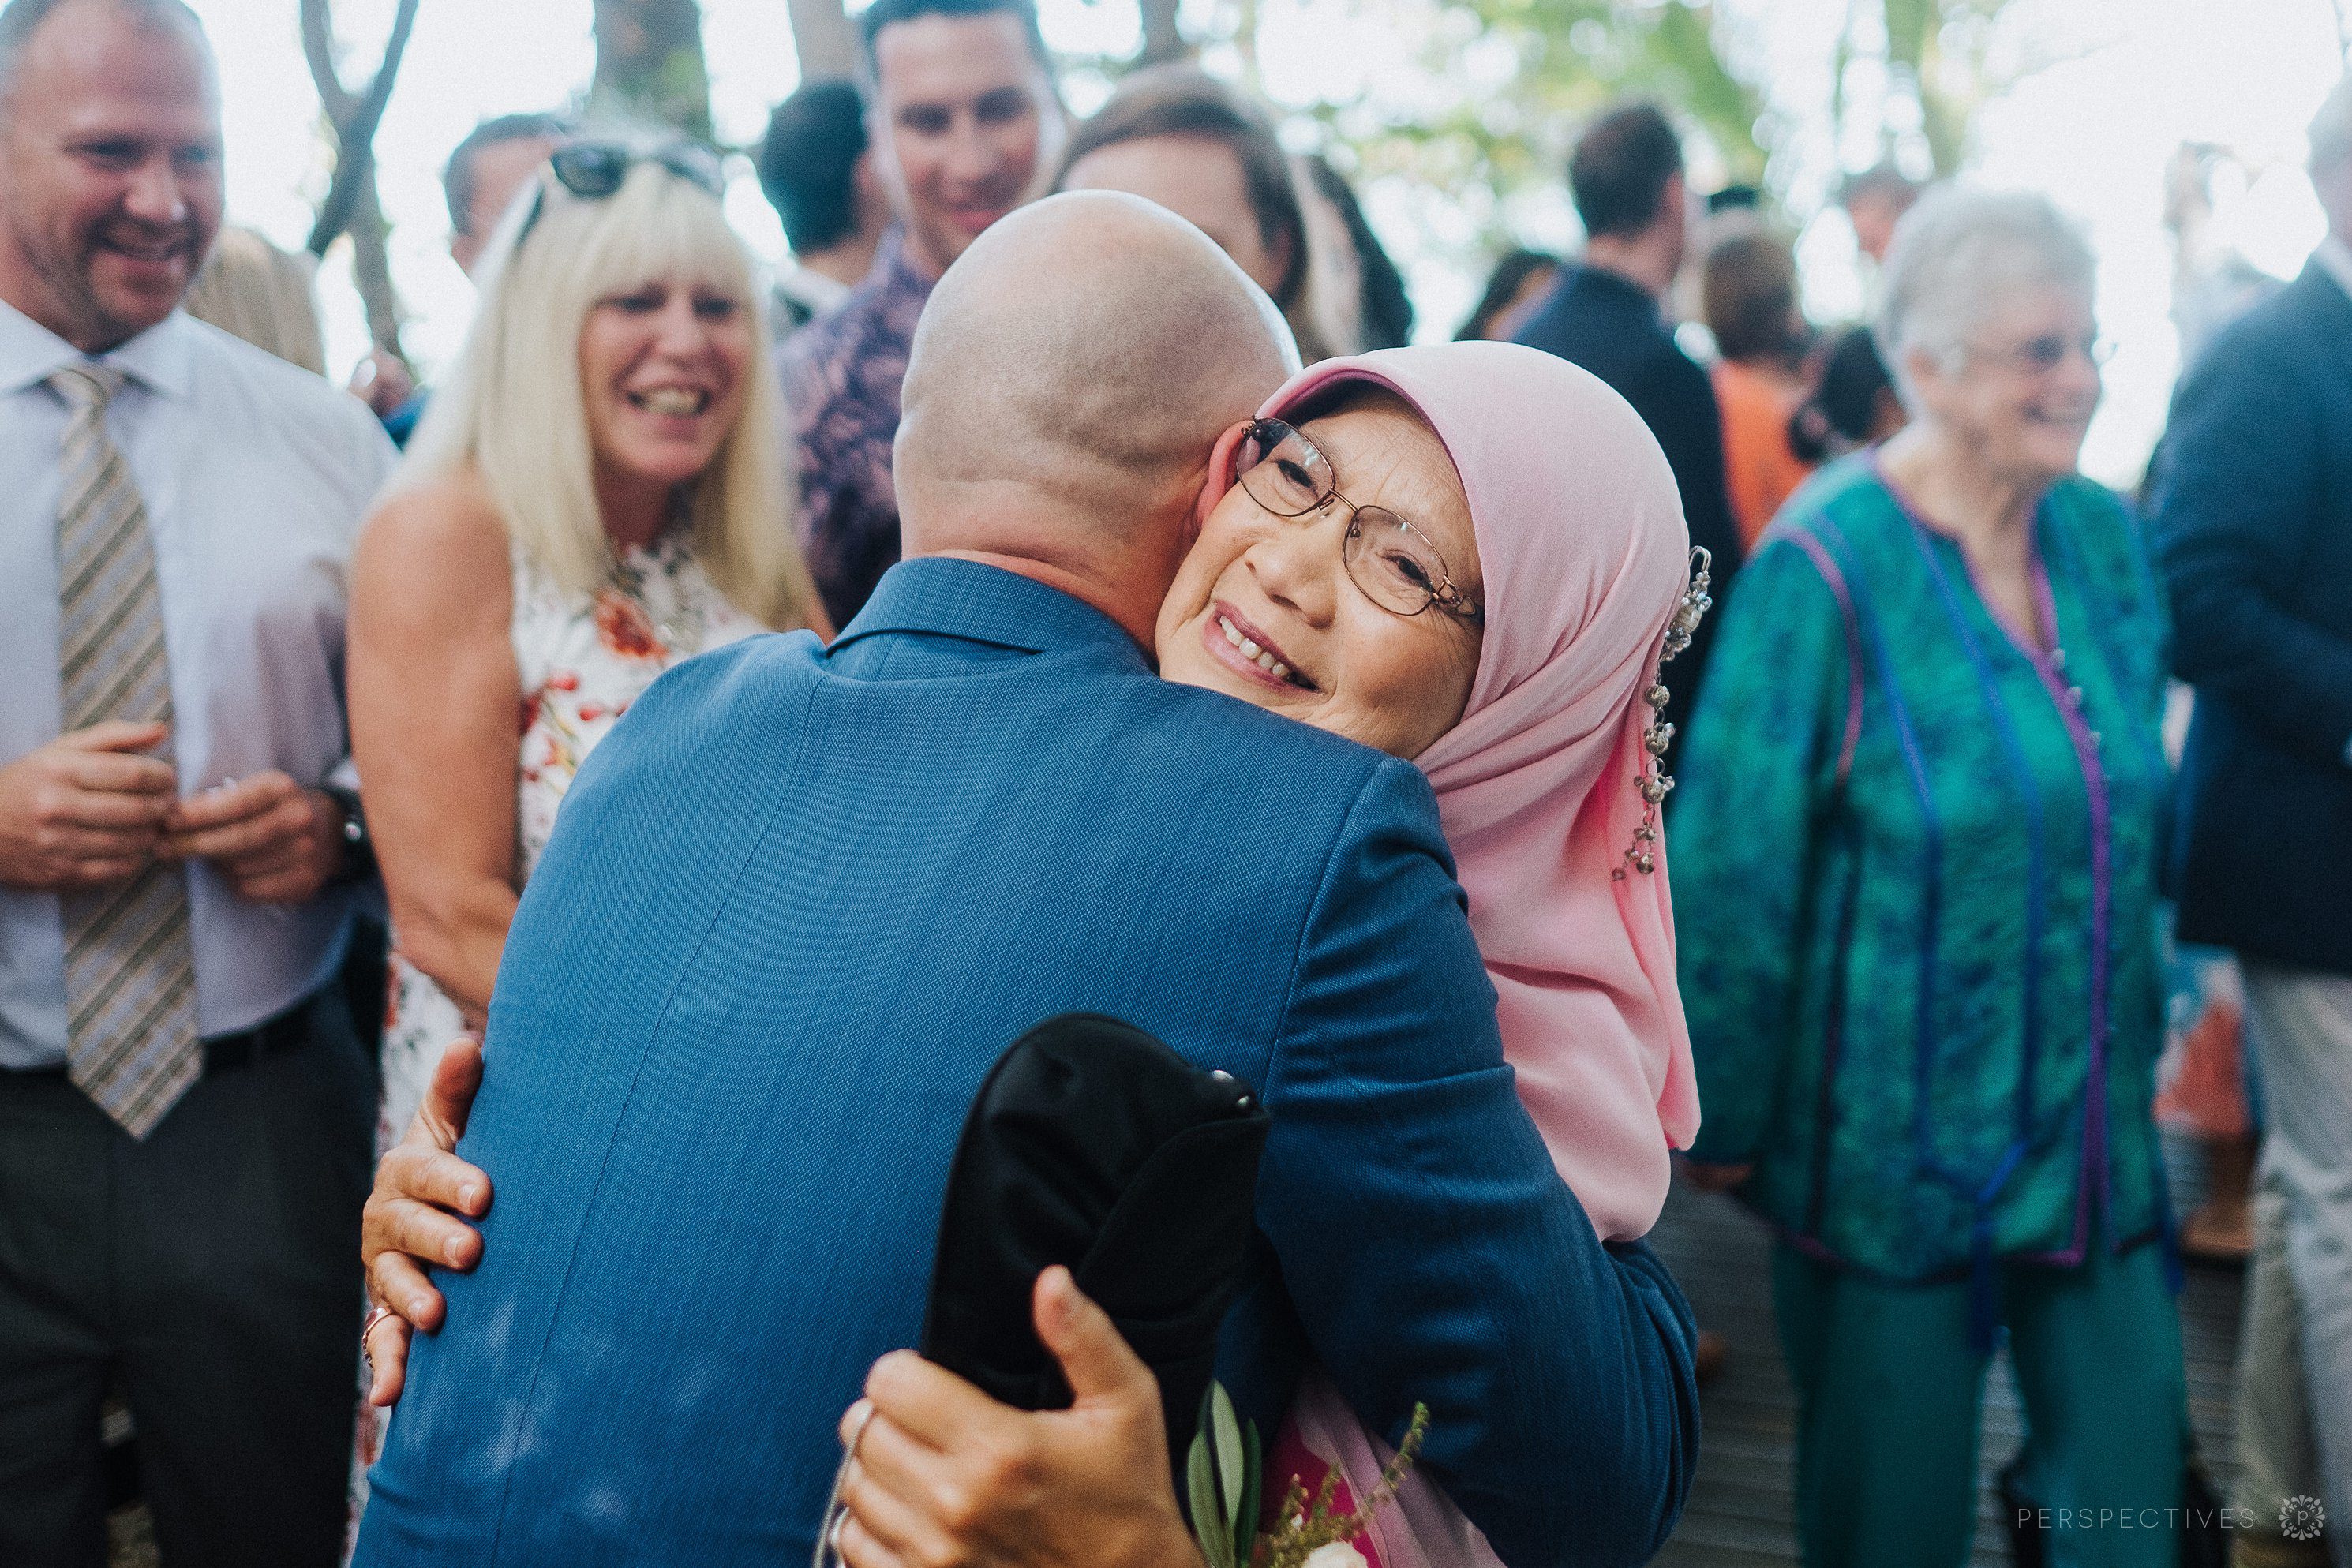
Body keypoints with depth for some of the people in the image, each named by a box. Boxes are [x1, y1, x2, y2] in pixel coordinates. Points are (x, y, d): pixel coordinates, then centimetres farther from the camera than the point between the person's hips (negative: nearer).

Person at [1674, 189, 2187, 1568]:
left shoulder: (2104, 541, 4)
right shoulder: (1829, 569, -16)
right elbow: (1733, 862, -13)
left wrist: (2154, 1030, 18)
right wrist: (1728, 1124, -9)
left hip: (2096, 1134, 5)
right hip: (1905, 1139, -5)